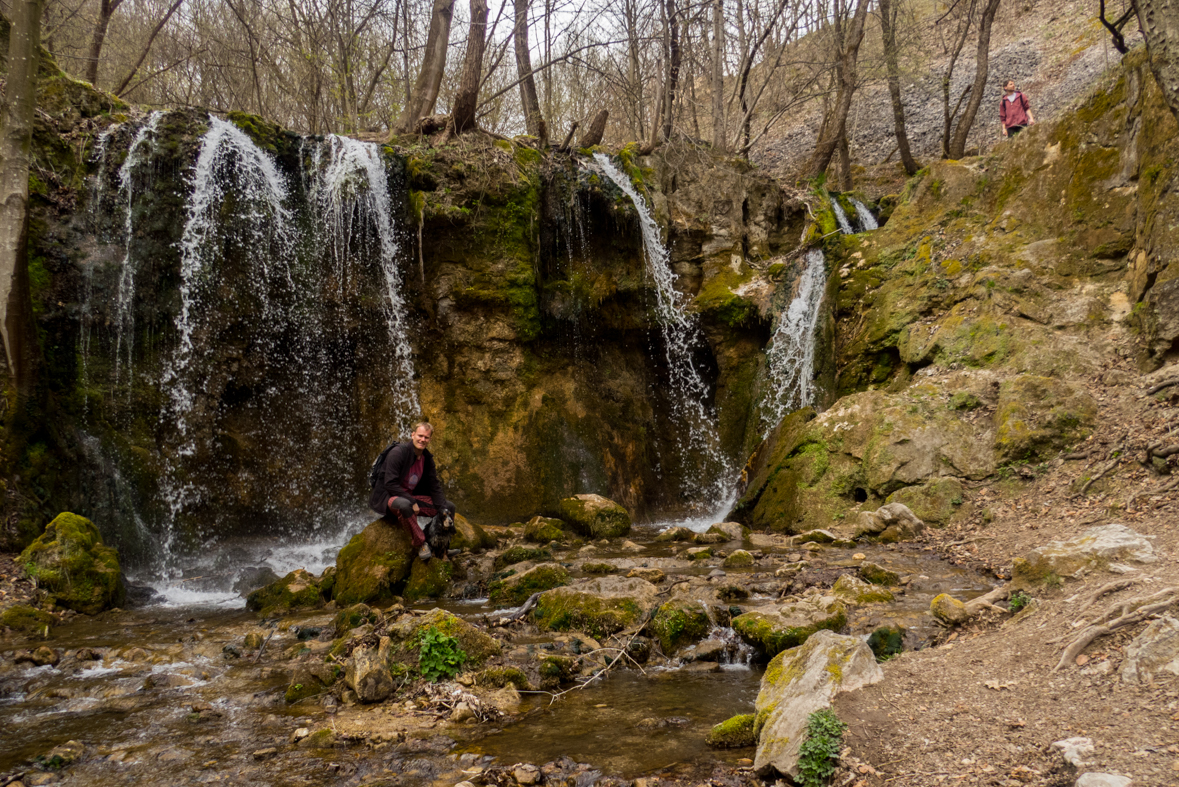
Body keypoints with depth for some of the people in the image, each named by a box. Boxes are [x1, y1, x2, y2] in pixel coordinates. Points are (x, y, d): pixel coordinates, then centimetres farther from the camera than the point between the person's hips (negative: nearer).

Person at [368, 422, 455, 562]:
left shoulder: (427, 458, 5)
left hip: (411, 496, 8)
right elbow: (390, 484, -25)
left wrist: (443, 509, -6)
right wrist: (412, 502, -28)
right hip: (388, 497, -8)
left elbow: (435, 487, 8)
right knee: (404, 505, -44)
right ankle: (420, 544, -26)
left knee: (449, 507, 2)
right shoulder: (398, 452, -19)